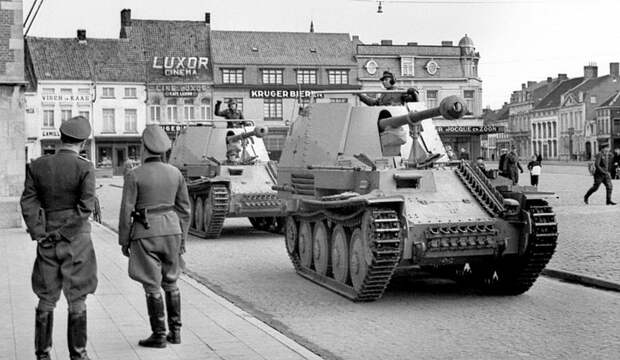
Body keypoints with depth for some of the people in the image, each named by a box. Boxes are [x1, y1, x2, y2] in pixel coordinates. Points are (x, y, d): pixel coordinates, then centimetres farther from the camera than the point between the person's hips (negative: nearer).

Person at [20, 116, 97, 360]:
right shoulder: (84, 168, -10)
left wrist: (40, 236, -5)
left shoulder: (37, 166, 1)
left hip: (47, 241, 3)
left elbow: (28, 202, -4)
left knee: (46, 299, 12)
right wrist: (66, 234, -10)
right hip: (76, 239, -3)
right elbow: (86, 205, -18)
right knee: (76, 299, 6)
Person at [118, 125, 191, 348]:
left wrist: (124, 241, 0)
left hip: (145, 233, -4)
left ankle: (159, 336, 7)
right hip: (171, 230, 5)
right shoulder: (175, 173, 2)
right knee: (170, 282, 16)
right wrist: (182, 237, 15)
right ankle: (175, 332, 18)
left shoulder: (134, 176, -11)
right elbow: (184, 209, 7)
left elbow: (126, 212, -10)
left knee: (152, 286, 3)